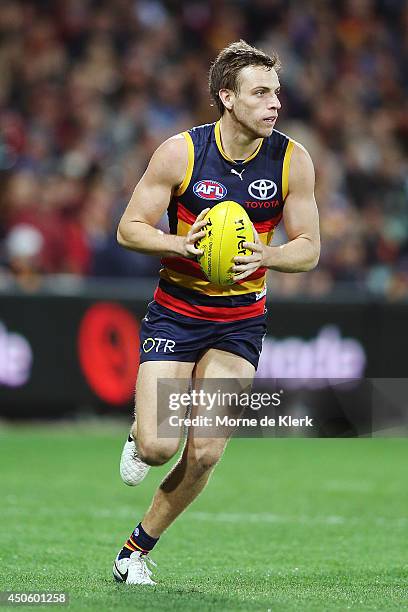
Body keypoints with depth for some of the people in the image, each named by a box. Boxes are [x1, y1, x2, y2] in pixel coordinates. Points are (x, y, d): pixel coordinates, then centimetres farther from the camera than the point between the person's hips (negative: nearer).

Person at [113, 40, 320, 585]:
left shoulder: (293, 161, -8)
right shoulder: (180, 152, -13)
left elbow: (309, 248, -1)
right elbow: (129, 229, -7)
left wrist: (263, 256, -22)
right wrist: (182, 244, -26)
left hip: (240, 321, 2)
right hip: (176, 311, -2)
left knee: (205, 453, -7)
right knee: (159, 445, -15)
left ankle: (138, 549, 15)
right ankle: (138, 438, 25)